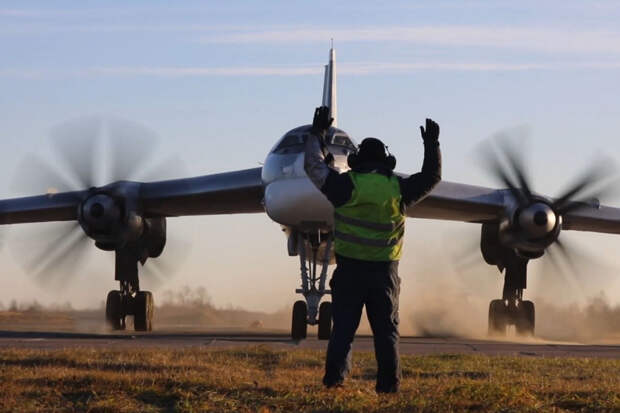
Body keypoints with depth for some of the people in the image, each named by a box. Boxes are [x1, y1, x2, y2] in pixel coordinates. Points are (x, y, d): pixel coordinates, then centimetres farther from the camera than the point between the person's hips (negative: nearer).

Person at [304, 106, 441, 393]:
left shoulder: (347, 186, -8)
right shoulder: (398, 189, -2)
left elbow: (315, 167, 1)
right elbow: (431, 177, 12)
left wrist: (318, 133, 11)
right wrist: (432, 145, 24)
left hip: (350, 269, -1)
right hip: (385, 270, 1)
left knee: (343, 326, 3)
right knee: (386, 329, 6)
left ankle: (334, 376, -5)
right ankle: (389, 383, 4)